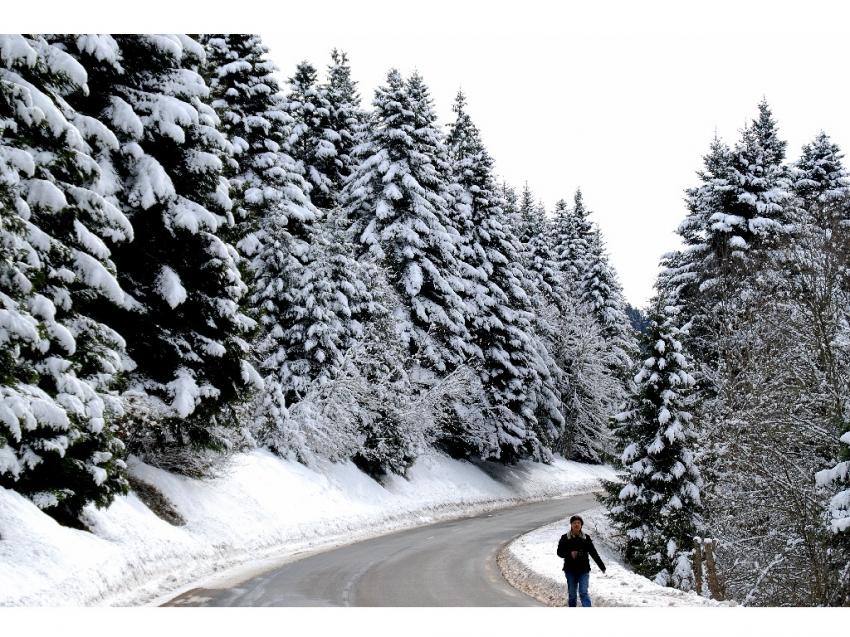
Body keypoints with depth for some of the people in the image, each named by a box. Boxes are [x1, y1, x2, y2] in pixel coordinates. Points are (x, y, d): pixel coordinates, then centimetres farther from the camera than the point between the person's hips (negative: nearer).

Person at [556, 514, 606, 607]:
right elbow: (559, 552, 2)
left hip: (584, 570, 0)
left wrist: (601, 566, 4)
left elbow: (593, 553, 5)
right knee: (571, 593, 9)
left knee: (583, 592, -8)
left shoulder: (586, 538, 2)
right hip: (570, 570, 0)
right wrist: (570, 554, -17)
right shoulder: (565, 538, 0)